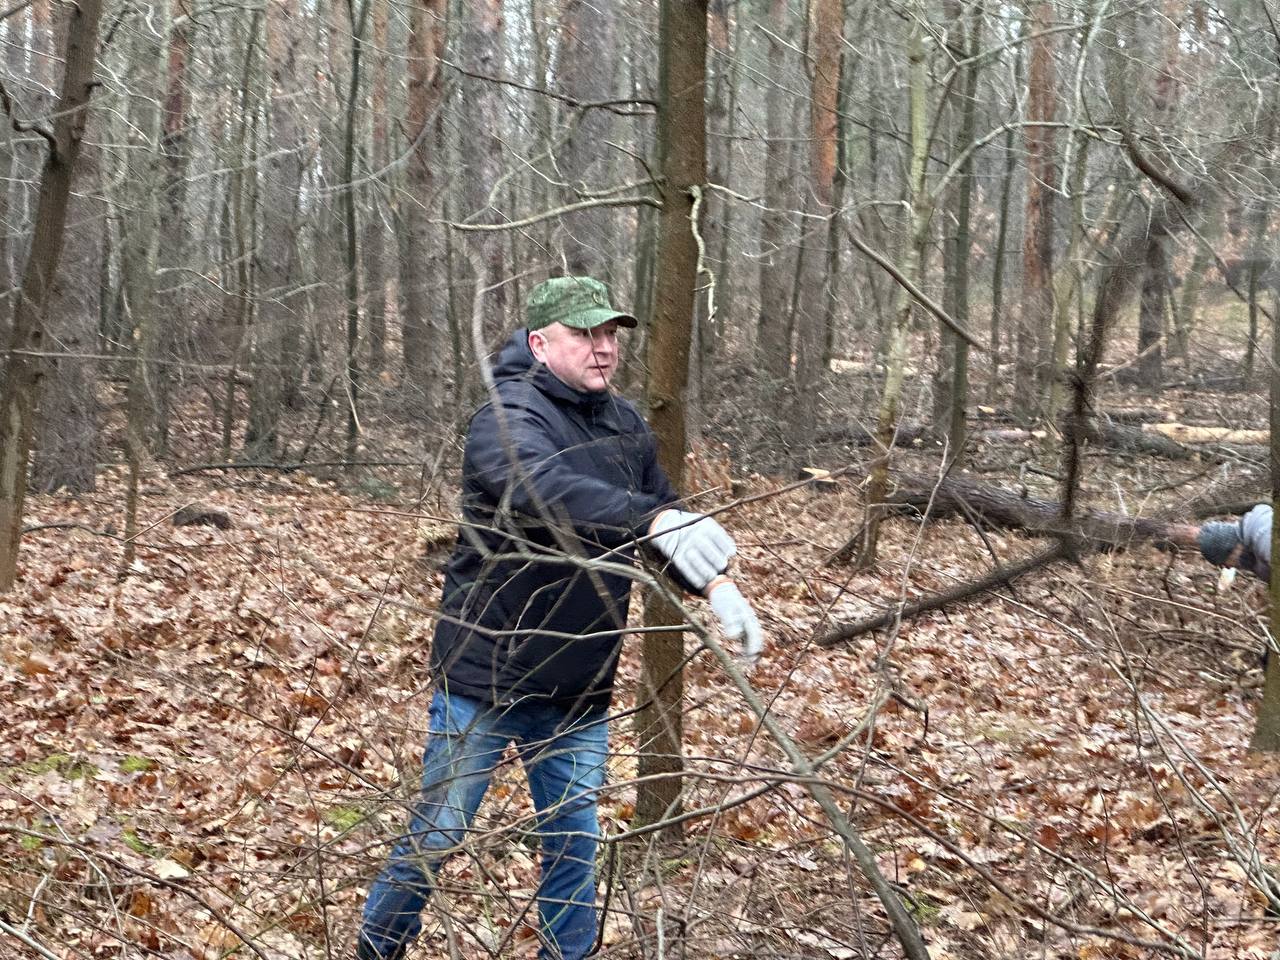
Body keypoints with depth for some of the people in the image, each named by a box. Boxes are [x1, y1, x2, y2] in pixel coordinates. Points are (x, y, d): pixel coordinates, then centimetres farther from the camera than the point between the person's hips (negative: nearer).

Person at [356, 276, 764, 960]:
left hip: (580, 692, 6)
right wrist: (653, 521, -53)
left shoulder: (626, 427, 6)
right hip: (484, 678, -6)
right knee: (436, 836, 8)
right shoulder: (509, 418, -19)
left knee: (574, 846, 13)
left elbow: (663, 526, 13)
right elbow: (544, 489, -40)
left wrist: (716, 586, -6)